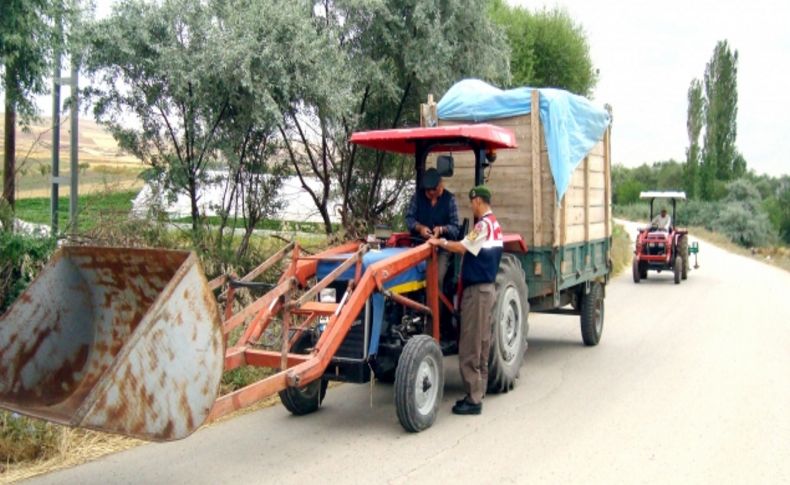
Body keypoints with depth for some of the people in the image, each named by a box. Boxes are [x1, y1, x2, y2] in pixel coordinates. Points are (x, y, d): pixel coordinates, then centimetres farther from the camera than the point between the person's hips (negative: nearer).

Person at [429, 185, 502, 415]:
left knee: (469, 348, -5)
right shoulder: (495, 225, 14)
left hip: (477, 290, -10)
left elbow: (463, 248, -21)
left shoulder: (483, 224, -16)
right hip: (486, 288, 10)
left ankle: (473, 399, -1)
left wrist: (440, 242, -7)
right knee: (481, 345, 14)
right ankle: (476, 394, 22)